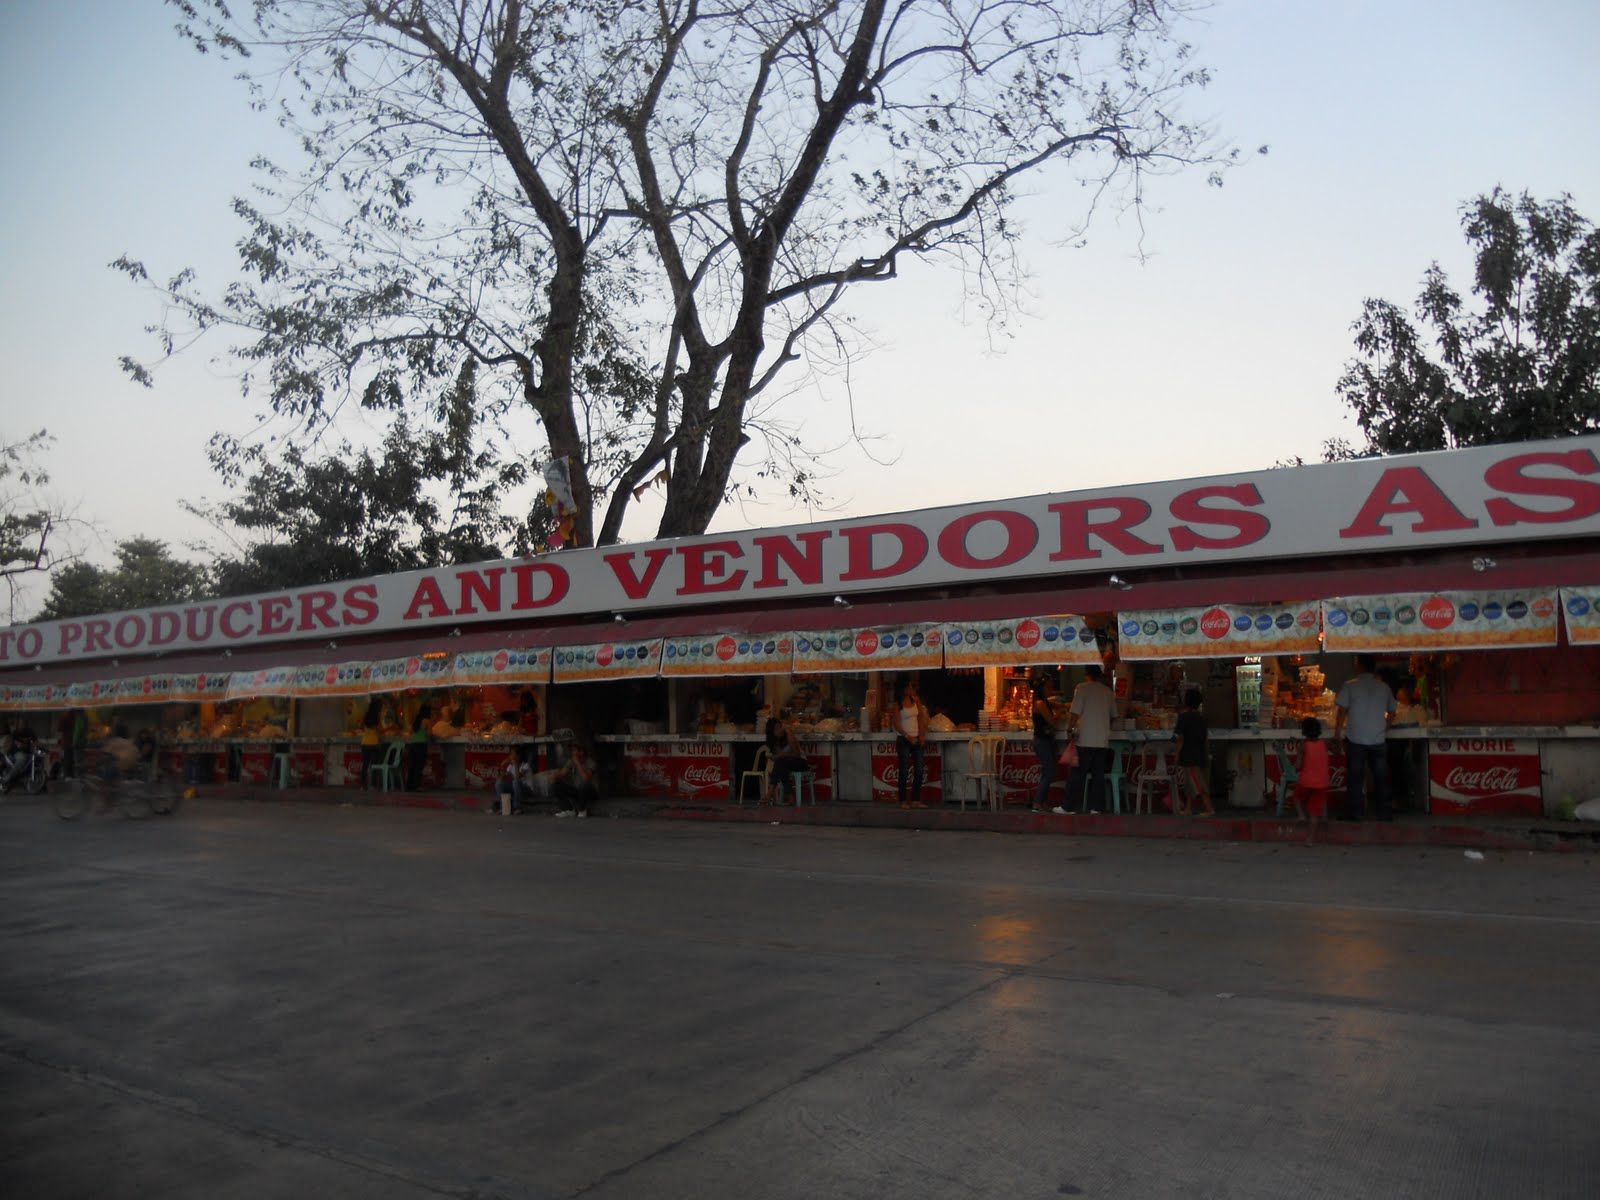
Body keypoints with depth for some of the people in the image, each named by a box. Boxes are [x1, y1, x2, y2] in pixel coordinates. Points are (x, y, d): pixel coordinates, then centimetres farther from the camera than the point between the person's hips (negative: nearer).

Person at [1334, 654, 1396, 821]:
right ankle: (1383, 813, 14)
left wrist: (1337, 735, 0)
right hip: (1378, 739, 2)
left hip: (1355, 740, -2)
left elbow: (1342, 711, -7)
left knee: (1356, 778, 4)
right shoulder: (1384, 687, 4)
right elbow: (1391, 712, 11)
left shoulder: (1350, 685, -6)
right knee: (1381, 778, 11)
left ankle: (1355, 813, 6)